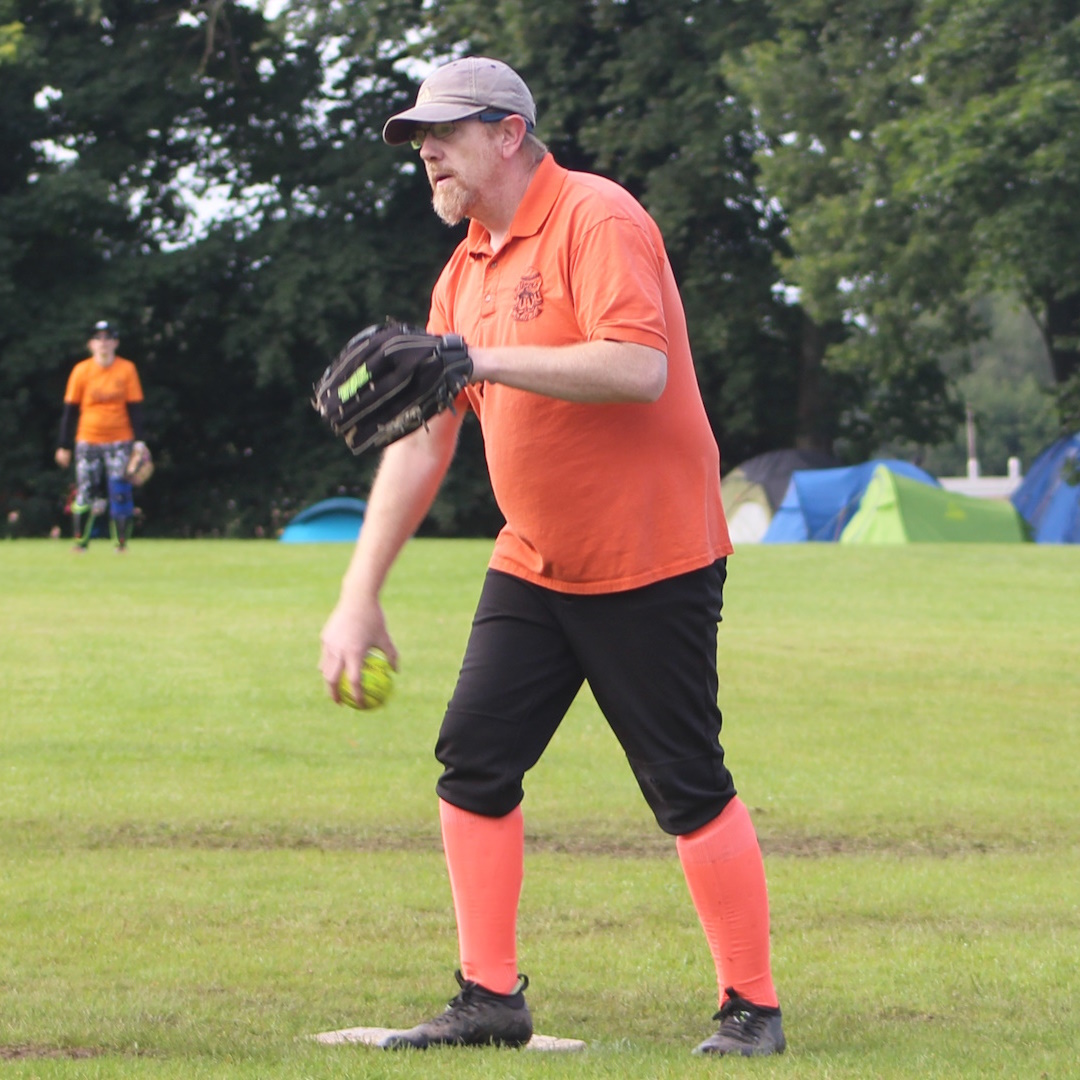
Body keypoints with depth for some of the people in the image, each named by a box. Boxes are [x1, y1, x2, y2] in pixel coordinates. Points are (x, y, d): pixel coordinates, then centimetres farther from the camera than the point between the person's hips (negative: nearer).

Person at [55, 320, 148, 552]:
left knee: (120, 493, -9)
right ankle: (81, 541, 5)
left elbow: (135, 408, 3)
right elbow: (70, 410, 5)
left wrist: (139, 443, -3)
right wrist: (64, 446, 3)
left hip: (119, 442, 0)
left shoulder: (127, 369, 1)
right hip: (88, 441, 1)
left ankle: (121, 543, -1)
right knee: (85, 492, -4)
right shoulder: (81, 370, 1)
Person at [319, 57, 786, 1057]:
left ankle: (751, 1008, 7)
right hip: (533, 565, 8)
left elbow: (639, 367, -29)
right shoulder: (464, 271, 10)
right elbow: (421, 441, 10)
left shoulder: (595, 219, -14)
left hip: (650, 566, -8)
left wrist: (483, 358, -29)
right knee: (473, 760, 2)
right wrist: (359, 597, 5)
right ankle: (490, 1001, 9)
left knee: (688, 789, -5)